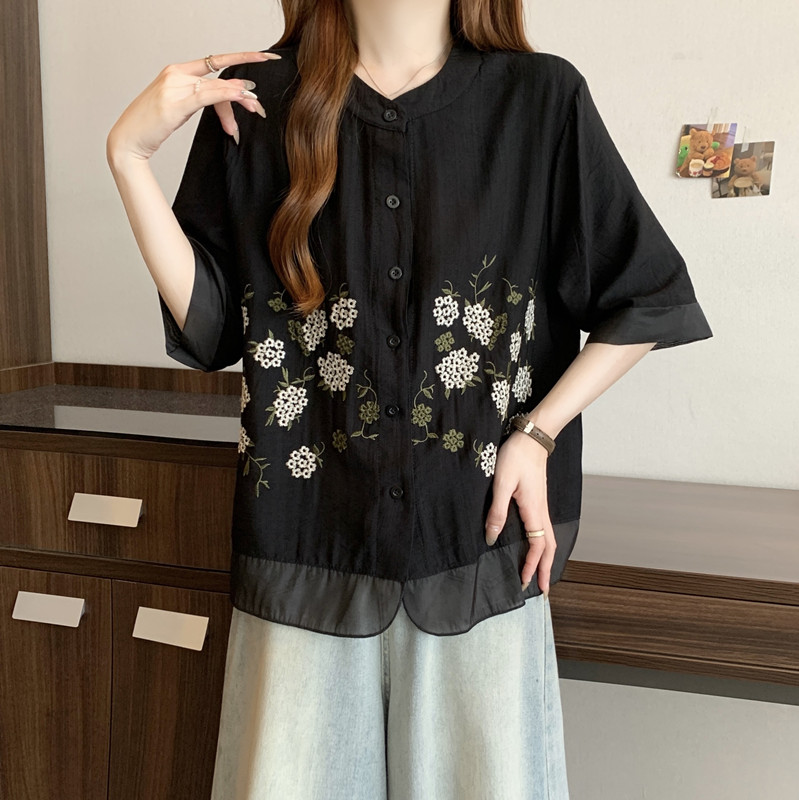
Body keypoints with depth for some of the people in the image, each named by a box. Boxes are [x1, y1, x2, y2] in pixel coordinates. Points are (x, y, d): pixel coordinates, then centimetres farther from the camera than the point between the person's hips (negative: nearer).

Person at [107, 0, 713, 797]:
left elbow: (646, 299, 3)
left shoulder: (541, 98, -1)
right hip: (309, 543, 1)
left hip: (478, 536, 0)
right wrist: (129, 152, -7)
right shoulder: (253, 104, 3)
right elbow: (206, 315, 1)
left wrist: (538, 433, -4)